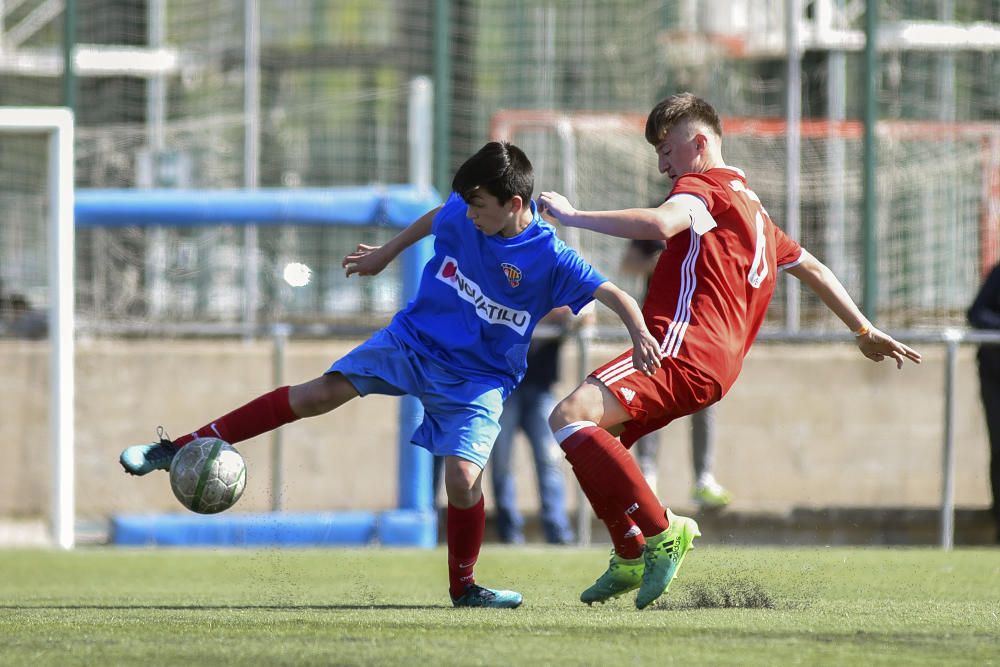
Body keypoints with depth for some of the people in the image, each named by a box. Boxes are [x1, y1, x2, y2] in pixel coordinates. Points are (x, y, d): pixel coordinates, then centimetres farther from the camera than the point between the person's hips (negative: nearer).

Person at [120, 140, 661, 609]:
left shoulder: (550, 257, -20)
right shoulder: (459, 216, -7)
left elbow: (612, 294, -20)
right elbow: (434, 218, 17)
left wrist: (639, 332, -39)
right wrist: (387, 253, 29)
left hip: (477, 378, -3)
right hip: (410, 341, 3)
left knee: (463, 478, -21)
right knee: (318, 394, -10)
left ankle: (464, 587, 8)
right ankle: (179, 449, -8)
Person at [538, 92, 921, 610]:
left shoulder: (703, 185, 0)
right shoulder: (749, 204, 30)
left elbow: (660, 223, -24)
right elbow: (810, 267, 40)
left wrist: (573, 216, -19)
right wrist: (864, 332, 49)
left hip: (685, 347, -11)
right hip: (717, 364, 11)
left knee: (572, 416, -25)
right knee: (592, 433, 18)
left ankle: (661, 531, -28)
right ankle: (631, 558, 12)